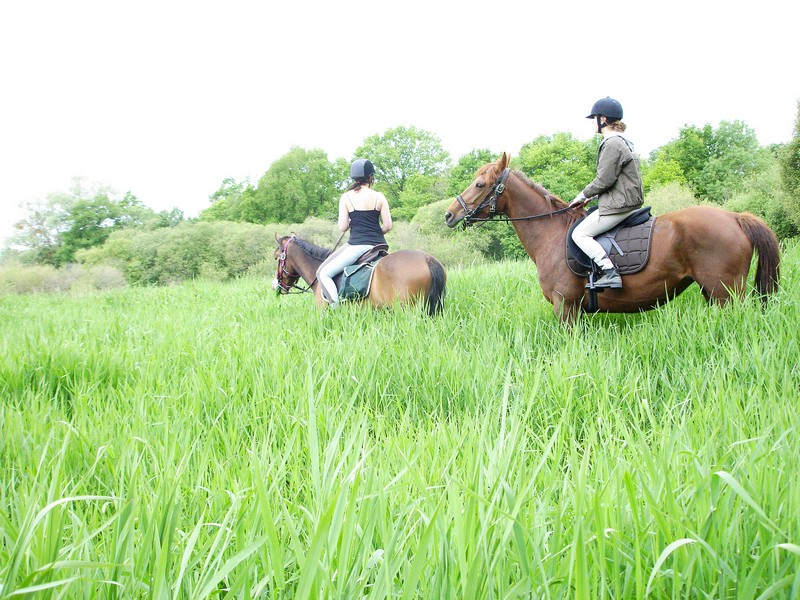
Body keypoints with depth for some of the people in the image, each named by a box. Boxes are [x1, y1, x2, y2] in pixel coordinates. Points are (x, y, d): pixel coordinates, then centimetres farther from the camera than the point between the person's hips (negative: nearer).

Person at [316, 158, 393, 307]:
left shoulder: (346, 197, -2)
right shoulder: (379, 197, 2)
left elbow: (342, 227, -5)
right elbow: (388, 226, 0)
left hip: (357, 246, -4)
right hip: (378, 245, 4)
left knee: (323, 274, 1)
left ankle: (336, 307, -16)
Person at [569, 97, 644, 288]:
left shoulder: (612, 144, -15)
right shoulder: (623, 142, 17)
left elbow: (604, 180, -18)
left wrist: (583, 195, -5)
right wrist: (591, 196, 16)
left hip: (618, 205, -11)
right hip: (629, 201, 11)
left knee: (580, 234, -11)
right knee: (585, 229, 20)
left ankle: (610, 273, -21)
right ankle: (609, 271, 16)